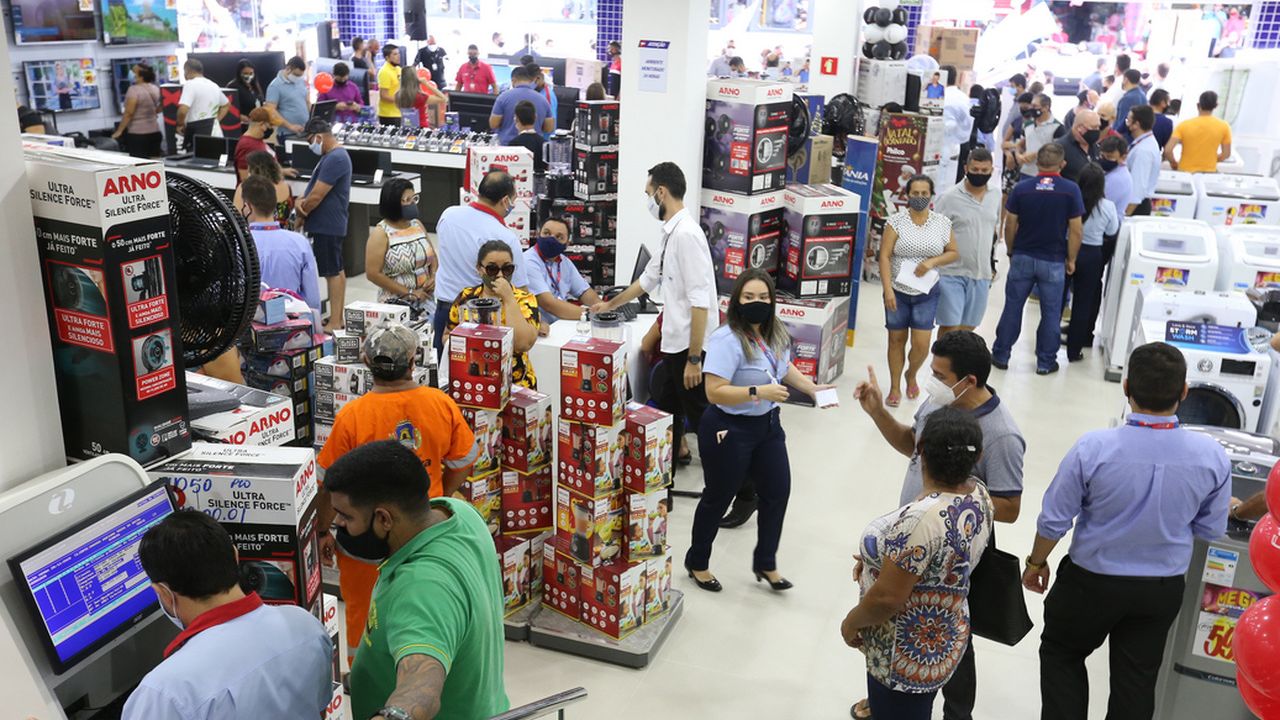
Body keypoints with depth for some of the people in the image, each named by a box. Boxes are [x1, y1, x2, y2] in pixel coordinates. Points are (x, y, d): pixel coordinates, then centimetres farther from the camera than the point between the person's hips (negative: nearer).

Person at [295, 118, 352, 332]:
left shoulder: (334, 159, -21)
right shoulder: (336, 155, 14)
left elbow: (317, 196, -22)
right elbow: (315, 186, 18)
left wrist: (300, 214, -7)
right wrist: (301, 200, -2)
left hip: (327, 226, -11)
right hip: (332, 224, 11)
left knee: (333, 273, -5)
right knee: (337, 270, 15)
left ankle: (334, 323, 0)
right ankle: (338, 318, 23)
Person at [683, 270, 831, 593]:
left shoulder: (775, 334, 1)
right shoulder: (727, 340, -26)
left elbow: (785, 368, 20)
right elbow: (715, 392, -31)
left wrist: (813, 388, 7)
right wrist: (759, 392, -35)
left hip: (768, 425, 8)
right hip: (728, 431, -8)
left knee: (777, 492, 16)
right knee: (719, 498, 9)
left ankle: (765, 563, 36)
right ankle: (697, 563, 32)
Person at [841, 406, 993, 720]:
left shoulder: (921, 518, -34)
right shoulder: (979, 493, -7)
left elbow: (887, 598, -28)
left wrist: (851, 622, -11)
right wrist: (886, 559, 7)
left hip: (906, 656, -8)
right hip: (941, 641, 8)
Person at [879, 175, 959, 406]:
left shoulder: (942, 222, 1)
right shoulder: (896, 221, -5)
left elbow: (954, 253, 7)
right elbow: (884, 256, -9)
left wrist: (933, 261, -12)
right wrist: (888, 289, -17)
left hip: (927, 293, 1)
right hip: (898, 291, -1)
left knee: (921, 343, -4)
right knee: (897, 339, 8)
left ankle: (911, 375, 28)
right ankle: (895, 387, 24)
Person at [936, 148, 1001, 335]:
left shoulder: (995, 197, 8)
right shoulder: (950, 197, -8)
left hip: (981, 276, 5)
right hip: (952, 273, -5)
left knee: (967, 328, 10)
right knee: (950, 327, -4)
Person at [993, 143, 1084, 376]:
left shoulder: (1022, 188, -6)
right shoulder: (1071, 190, -10)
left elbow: (1010, 226, -1)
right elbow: (1076, 230, -8)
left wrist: (1011, 252, 12)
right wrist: (1071, 259, 3)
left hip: (1022, 257, 1)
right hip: (1053, 261, -1)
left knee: (1013, 307, 12)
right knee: (1051, 313, 10)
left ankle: (1001, 355, 19)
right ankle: (1045, 362, 18)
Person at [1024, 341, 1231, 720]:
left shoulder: (1093, 448, -26)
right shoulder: (1212, 456, -17)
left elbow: (1055, 519, -15)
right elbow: (1210, 529, -2)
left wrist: (1036, 563, 2)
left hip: (1092, 581, -2)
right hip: (1164, 588, 3)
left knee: (1061, 654, 23)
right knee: (1137, 678, 20)